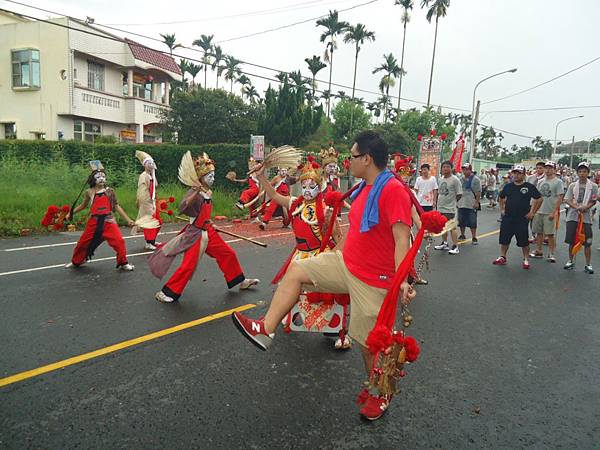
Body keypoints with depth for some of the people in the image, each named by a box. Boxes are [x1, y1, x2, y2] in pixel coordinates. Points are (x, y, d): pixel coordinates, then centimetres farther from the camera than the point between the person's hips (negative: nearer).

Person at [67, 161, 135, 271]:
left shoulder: (109, 192, -1)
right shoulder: (89, 192, 2)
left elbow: (117, 206, 0)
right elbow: (83, 205, 17)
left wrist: (128, 219, -4)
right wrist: (72, 213, 13)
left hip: (108, 221, -1)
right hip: (94, 222, 2)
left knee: (119, 241, -17)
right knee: (83, 242, 11)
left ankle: (123, 263, 1)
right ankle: (76, 262, 38)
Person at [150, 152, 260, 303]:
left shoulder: (209, 193, 6)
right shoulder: (194, 192, -19)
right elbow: (183, 208, -39)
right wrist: (196, 192, -48)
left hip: (209, 231, 8)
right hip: (195, 234, -8)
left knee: (228, 253, 12)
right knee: (188, 265, -9)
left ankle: (240, 281, 28)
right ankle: (166, 292, 7)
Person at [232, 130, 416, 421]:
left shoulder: (393, 190, -20)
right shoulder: (363, 188, 9)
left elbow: (402, 239, -26)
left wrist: (402, 280, -33)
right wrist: (334, 253, 25)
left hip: (373, 280, -8)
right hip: (345, 263, 9)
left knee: (368, 342, 4)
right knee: (296, 271, 1)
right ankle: (265, 330, 5)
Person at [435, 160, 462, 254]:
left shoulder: (455, 180, -11)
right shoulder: (440, 179, 10)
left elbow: (459, 194, -10)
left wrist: (452, 201, -3)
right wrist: (439, 202, 10)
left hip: (450, 208, -7)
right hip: (440, 207, 7)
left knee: (452, 227, -6)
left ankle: (455, 246, 0)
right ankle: (444, 244, 30)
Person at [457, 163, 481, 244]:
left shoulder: (475, 179, -7)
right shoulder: (461, 179, 10)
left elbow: (478, 192, -10)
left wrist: (477, 202, -15)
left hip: (472, 205, -5)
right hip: (461, 204, 6)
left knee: (472, 222, -1)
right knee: (461, 221, 13)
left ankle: (474, 238, 7)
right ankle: (462, 235, 27)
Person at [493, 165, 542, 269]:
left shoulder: (529, 187, -4)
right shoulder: (508, 186, 7)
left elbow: (539, 199, -1)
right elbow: (501, 198, 23)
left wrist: (532, 212, -4)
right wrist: (502, 209, 14)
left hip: (522, 219, -4)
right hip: (507, 218, 4)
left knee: (524, 241, 2)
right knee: (504, 239, 9)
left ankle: (526, 260, 15)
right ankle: (502, 257, 21)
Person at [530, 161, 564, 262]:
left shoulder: (558, 182, -6)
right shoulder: (541, 181, 11)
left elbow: (560, 198, -11)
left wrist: (554, 212, -17)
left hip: (550, 213, -5)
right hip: (539, 211, 6)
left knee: (550, 234, -1)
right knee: (539, 232, 11)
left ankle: (551, 254, 8)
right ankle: (539, 251, 21)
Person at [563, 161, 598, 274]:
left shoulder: (593, 186, 3)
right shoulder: (572, 185, 5)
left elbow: (593, 201, 1)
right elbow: (567, 200, 0)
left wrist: (585, 207, -18)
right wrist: (576, 207, -16)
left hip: (586, 217, -1)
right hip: (573, 216, 1)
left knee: (587, 242, 0)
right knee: (572, 240, 7)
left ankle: (588, 265, 10)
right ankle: (571, 261, 21)